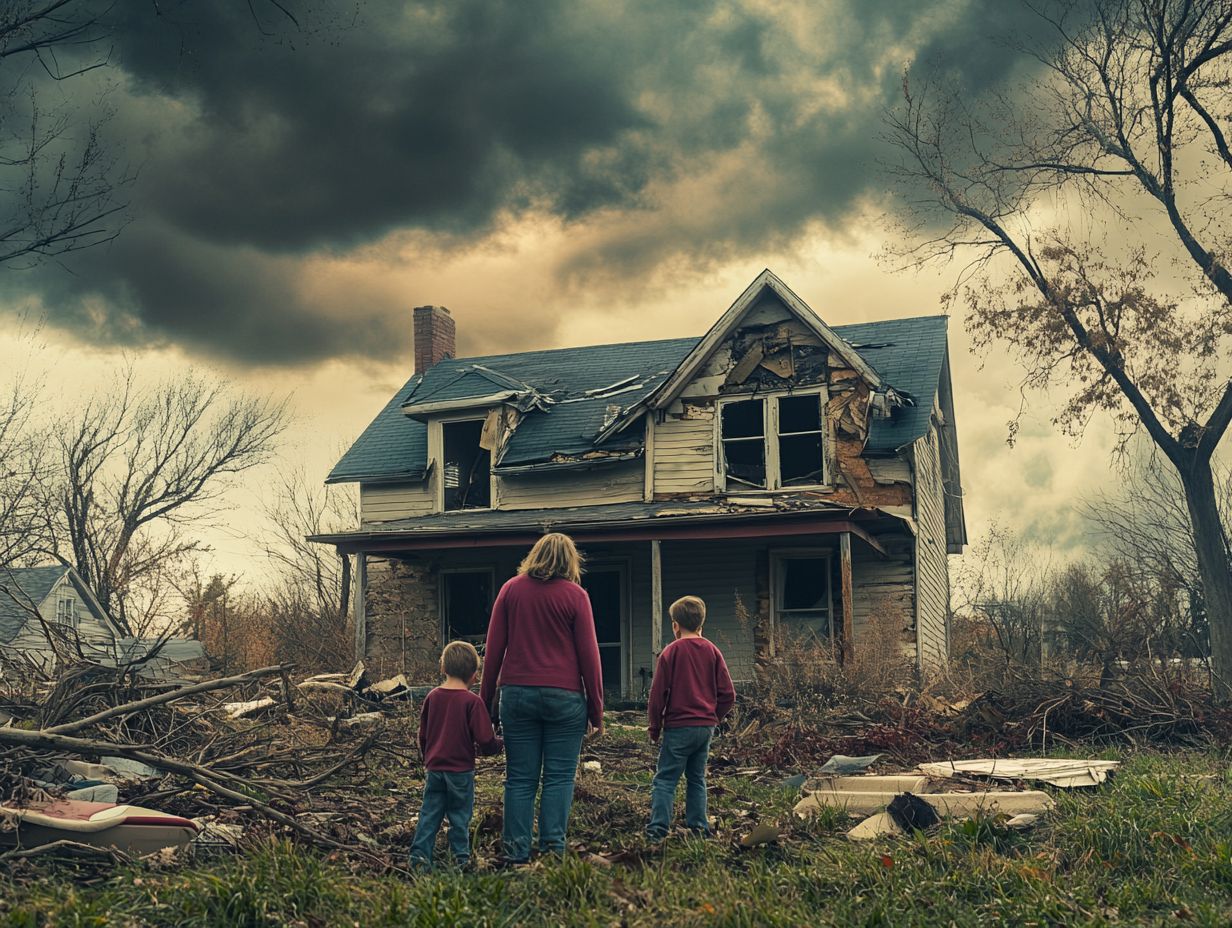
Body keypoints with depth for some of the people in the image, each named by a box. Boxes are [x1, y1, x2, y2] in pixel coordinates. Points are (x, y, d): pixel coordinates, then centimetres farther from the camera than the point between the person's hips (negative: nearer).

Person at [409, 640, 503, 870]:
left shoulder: (432, 697, 2)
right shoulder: (472, 701, -13)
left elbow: (422, 736, 12)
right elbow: (485, 740, -14)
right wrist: (497, 745, 9)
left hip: (434, 769, 4)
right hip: (461, 771, -4)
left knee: (429, 814, 10)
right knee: (460, 816, 8)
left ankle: (419, 854, 3)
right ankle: (461, 857, 13)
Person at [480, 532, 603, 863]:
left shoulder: (511, 590, 6)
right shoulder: (575, 595, 0)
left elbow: (494, 649, 6)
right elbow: (588, 654, -1)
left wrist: (487, 699, 13)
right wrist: (596, 710, 4)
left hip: (516, 693, 2)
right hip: (564, 697, -2)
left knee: (520, 778, 6)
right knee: (559, 777, 4)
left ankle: (516, 854, 6)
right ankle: (553, 847, 1)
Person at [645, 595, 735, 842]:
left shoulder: (671, 652, -8)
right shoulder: (712, 651, 4)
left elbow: (658, 694, -7)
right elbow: (728, 695, 3)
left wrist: (655, 727, 4)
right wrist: (713, 717, 15)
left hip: (678, 727, -5)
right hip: (706, 726, 5)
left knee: (665, 779, -1)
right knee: (696, 779, 15)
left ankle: (658, 827, -8)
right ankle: (699, 827, 15)